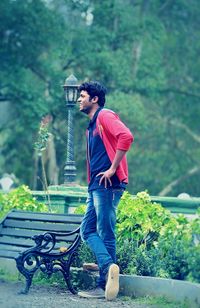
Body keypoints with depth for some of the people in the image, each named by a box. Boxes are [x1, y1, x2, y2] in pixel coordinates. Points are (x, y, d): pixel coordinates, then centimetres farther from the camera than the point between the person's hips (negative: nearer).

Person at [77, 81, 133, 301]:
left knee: (105, 233, -9)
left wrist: (113, 169, -21)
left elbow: (126, 136, -23)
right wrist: (91, 181, 16)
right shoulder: (91, 126, 23)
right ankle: (109, 266, -4)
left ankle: (104, 286, -8)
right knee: (87, 230, 4)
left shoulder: (105, 116, -6)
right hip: (96, 186, 10)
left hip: (107, 184, -10)